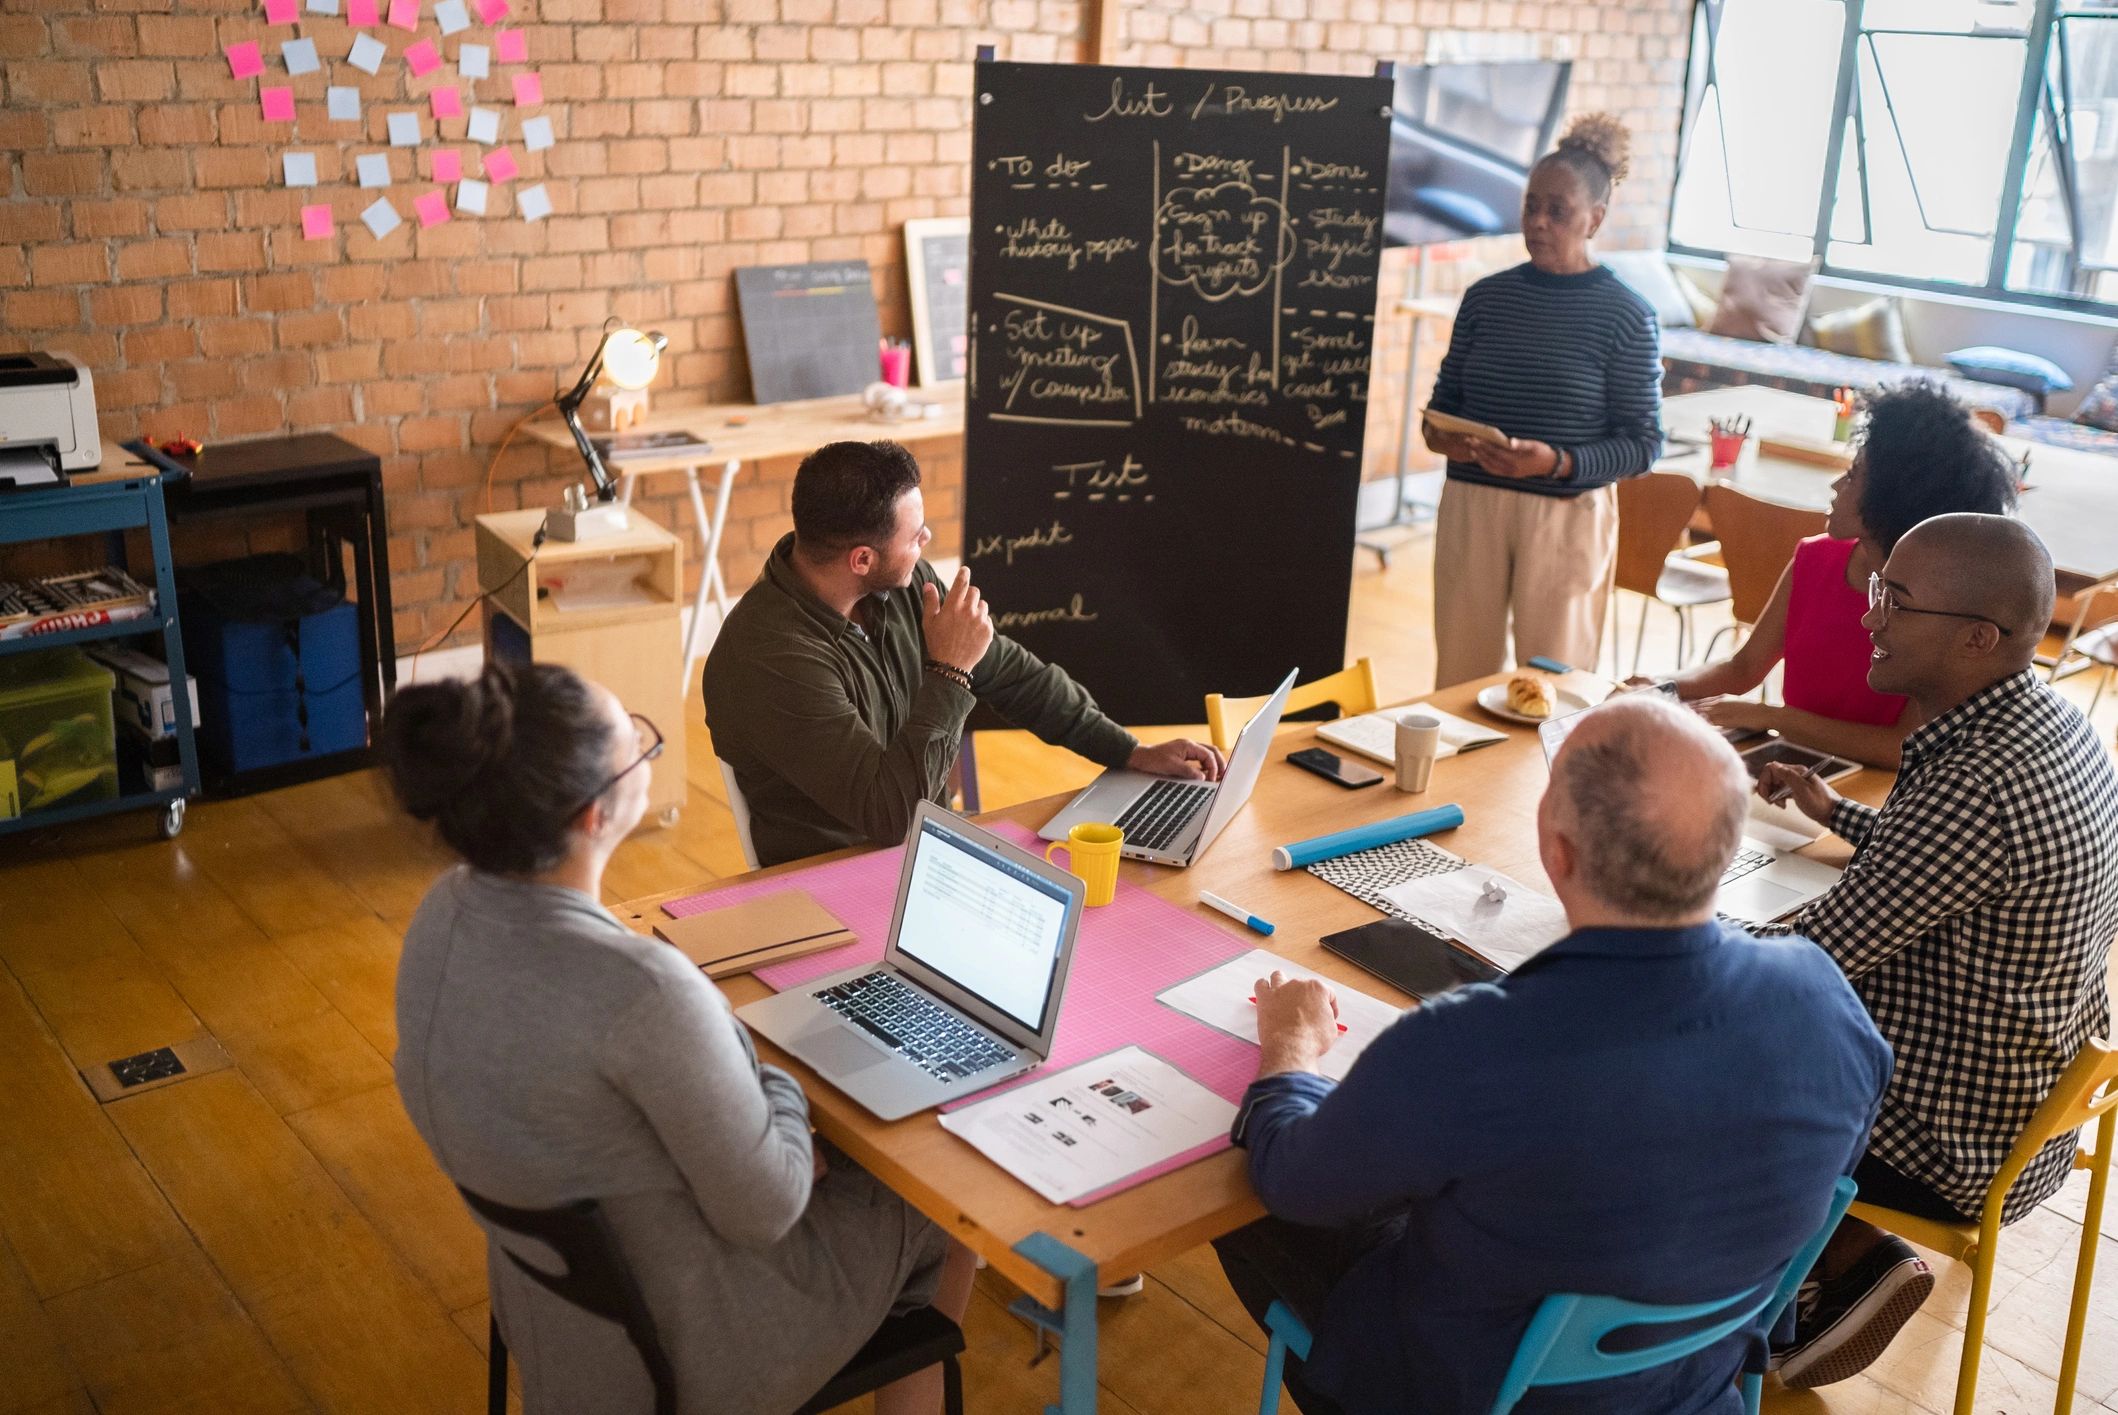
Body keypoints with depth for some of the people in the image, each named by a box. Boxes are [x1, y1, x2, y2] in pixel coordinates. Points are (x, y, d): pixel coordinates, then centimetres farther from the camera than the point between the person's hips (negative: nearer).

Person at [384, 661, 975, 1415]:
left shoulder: (446, 909, -13)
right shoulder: (641, 989, -38)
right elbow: (764, 1211, -24)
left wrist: (747, 1101, 3)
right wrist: (780, 1094, -6)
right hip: (682, 1343, -7)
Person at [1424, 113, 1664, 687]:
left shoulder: (1626, 316, -4)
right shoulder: (1485, 297, 7)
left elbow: (1643, 442, -5)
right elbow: (1446, 395, 15)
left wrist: (1558, 462, -20)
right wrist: (1438, 431, -8)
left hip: (1568, 516, -3)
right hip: (1471, 506, 3)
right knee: (1459, 676, 8)